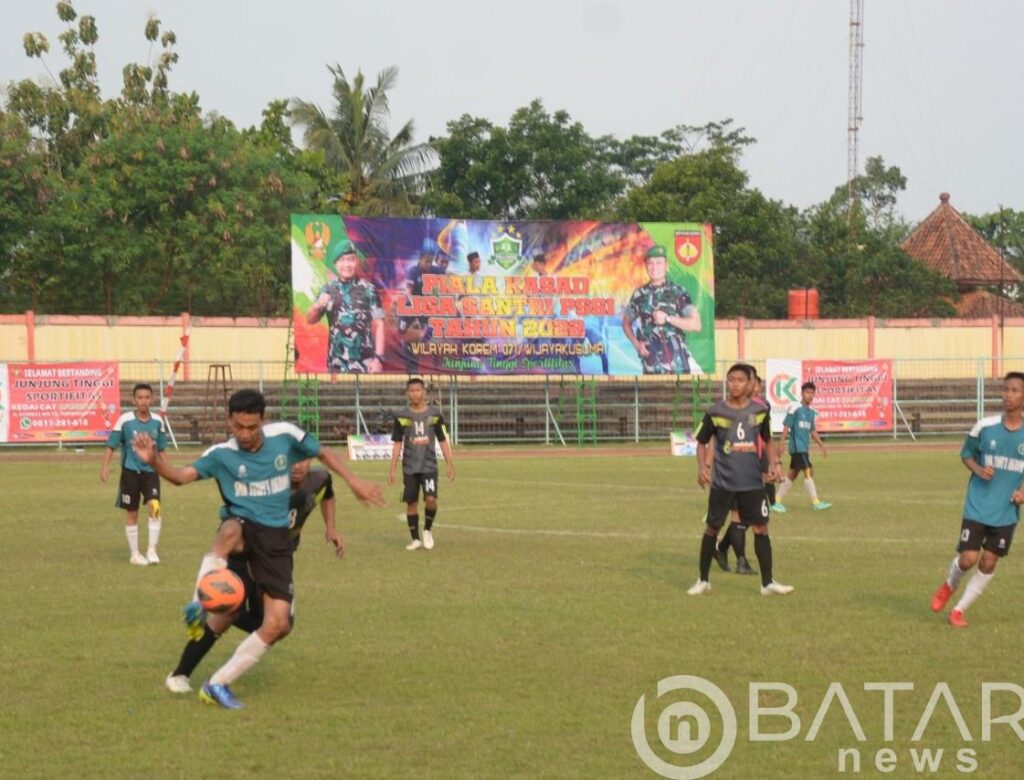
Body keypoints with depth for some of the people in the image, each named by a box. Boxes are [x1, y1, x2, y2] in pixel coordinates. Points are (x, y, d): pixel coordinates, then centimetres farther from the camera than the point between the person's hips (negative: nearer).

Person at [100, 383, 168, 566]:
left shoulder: (157, 421, 0)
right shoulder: (125, 420, -10)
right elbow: (111, 445, -6)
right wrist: (105, 466, -16)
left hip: (151, 471, 1)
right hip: (130, 472, -1)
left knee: (155, 507, -18)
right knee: (132, 513, 7)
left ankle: (152, 550, -9)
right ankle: (134, 554, 20)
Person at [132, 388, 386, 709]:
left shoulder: (284, 435, -2)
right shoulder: (222, 454, -6)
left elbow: (323, 453, 14)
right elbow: (182, 475, -18)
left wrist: (353, 481, 5)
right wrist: (154, 461, -37)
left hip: (275, 539, 3)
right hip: (242, 526, -3)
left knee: (278, 625, -6)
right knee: (231, 529, -44)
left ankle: (218, 685, 6)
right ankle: (200, 604, -39)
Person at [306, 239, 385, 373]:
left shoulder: (368, 290, 0)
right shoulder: (328, 290, 7)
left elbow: (378, 325, 0)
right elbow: (310, 320, 12)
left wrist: (379, 357, -8)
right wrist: (317, 306, -11)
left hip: (364, 362, -3)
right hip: (337, 363, 3)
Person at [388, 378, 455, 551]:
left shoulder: (434, 415, 2)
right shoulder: (402, 417, 1)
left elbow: (443, 441, 6)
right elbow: (397, 444, 4)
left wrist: (450, 464, 1)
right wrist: (392, 469, 0)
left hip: (429, 466, -1)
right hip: (410, 467, 1)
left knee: (431, 499, -15)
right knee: (411, 503, 3)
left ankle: (428, 530, 10)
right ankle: (415, 539, 14)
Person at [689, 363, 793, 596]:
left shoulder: (759, 411, 0)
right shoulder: (715, 412, -5)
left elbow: (768, 440, 14)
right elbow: (702, 442, 5)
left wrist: (773, 463, -2)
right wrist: (702, 466, -12)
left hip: (753, 482, 1)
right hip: (722, 482, -1)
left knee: (761, 528, -1)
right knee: (712, 528, 5)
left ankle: (768, 583, 6)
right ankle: (704, 580, 19)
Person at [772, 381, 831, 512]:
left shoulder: (811, 412, 14)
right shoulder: (795, 409, -9)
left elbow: (813, 431, 21)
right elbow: (786, 426, -10)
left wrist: (822, 446, 18)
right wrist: (782, 443, -15)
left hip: (804, 448, 8)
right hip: (797, 446, -8)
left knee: (792, 474, 10)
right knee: (809, 471, -12)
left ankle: (777, 501, 16)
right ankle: (815, 502, -11)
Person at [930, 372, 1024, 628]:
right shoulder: (984, 426, -8)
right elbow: (966, 453, 7)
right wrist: (978, 470, -13)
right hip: (978, 507, -1)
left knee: (988, 564, 3)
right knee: (968, 558, -8)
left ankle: (959, 610, 20)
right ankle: (950, 585, 27)